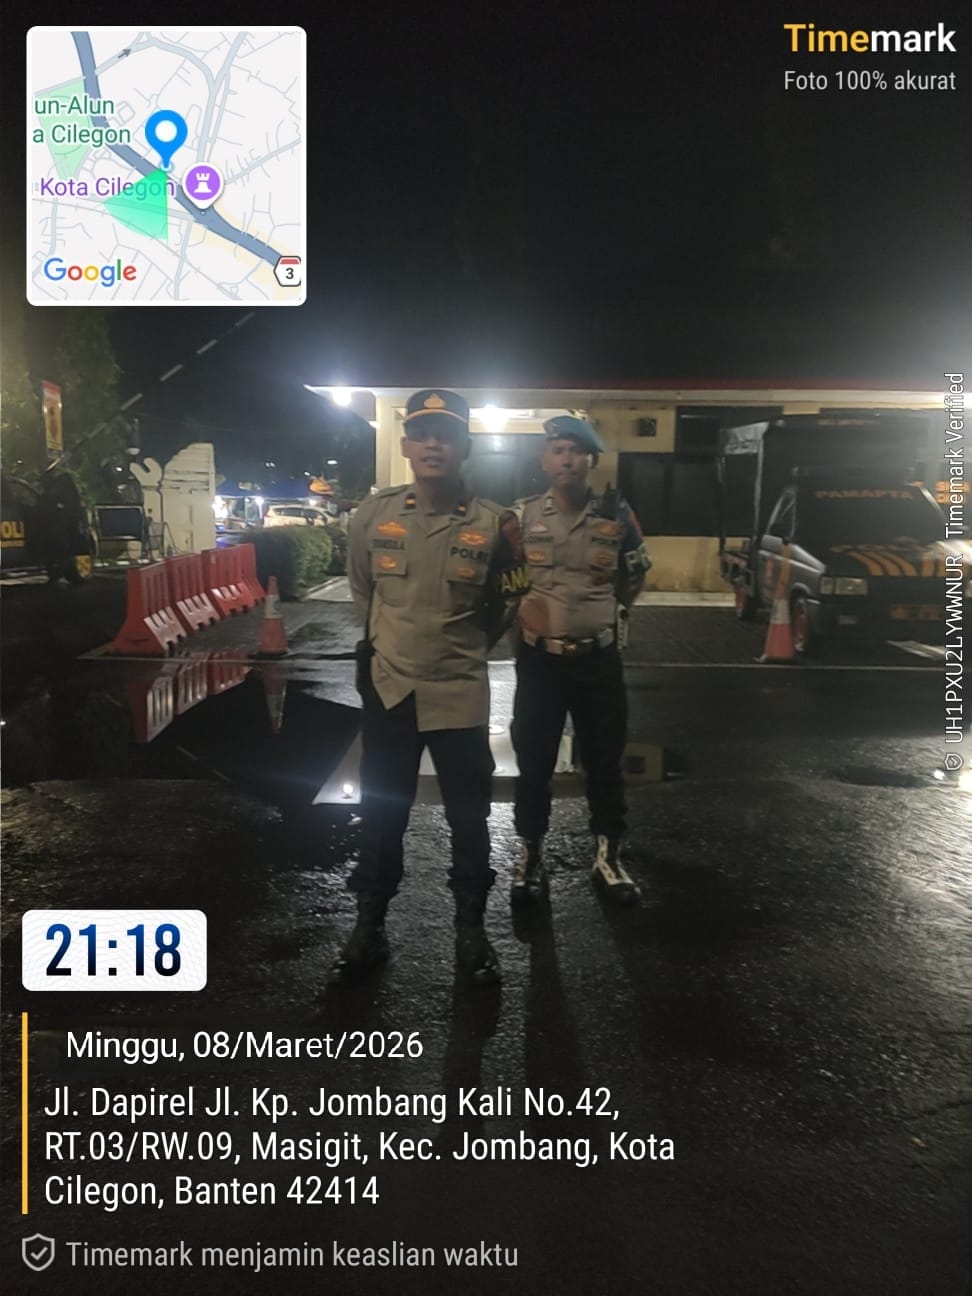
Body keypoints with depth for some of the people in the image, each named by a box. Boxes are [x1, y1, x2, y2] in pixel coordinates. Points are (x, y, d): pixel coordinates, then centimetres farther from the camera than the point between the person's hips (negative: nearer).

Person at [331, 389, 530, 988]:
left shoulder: (493, 523, -9)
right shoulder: (373, 515, -4)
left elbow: (507, 601, 8)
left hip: (460, 692, -1)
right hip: (388, 687, 2)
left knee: (469, 818, 11)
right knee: (380, 815, 13)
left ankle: (471, 929, 30)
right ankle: (369, 928, 30)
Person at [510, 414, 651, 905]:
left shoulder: (617, 515, -3)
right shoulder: (522, 515, -3)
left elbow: (636, 572, 14)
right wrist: (520, 606, 2)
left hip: (600, 659, 1)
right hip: (539, 658, 0)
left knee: (605, 760, 10)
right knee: (534, 761, 9)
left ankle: (608, 854, 26)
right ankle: (530, 852, 25)